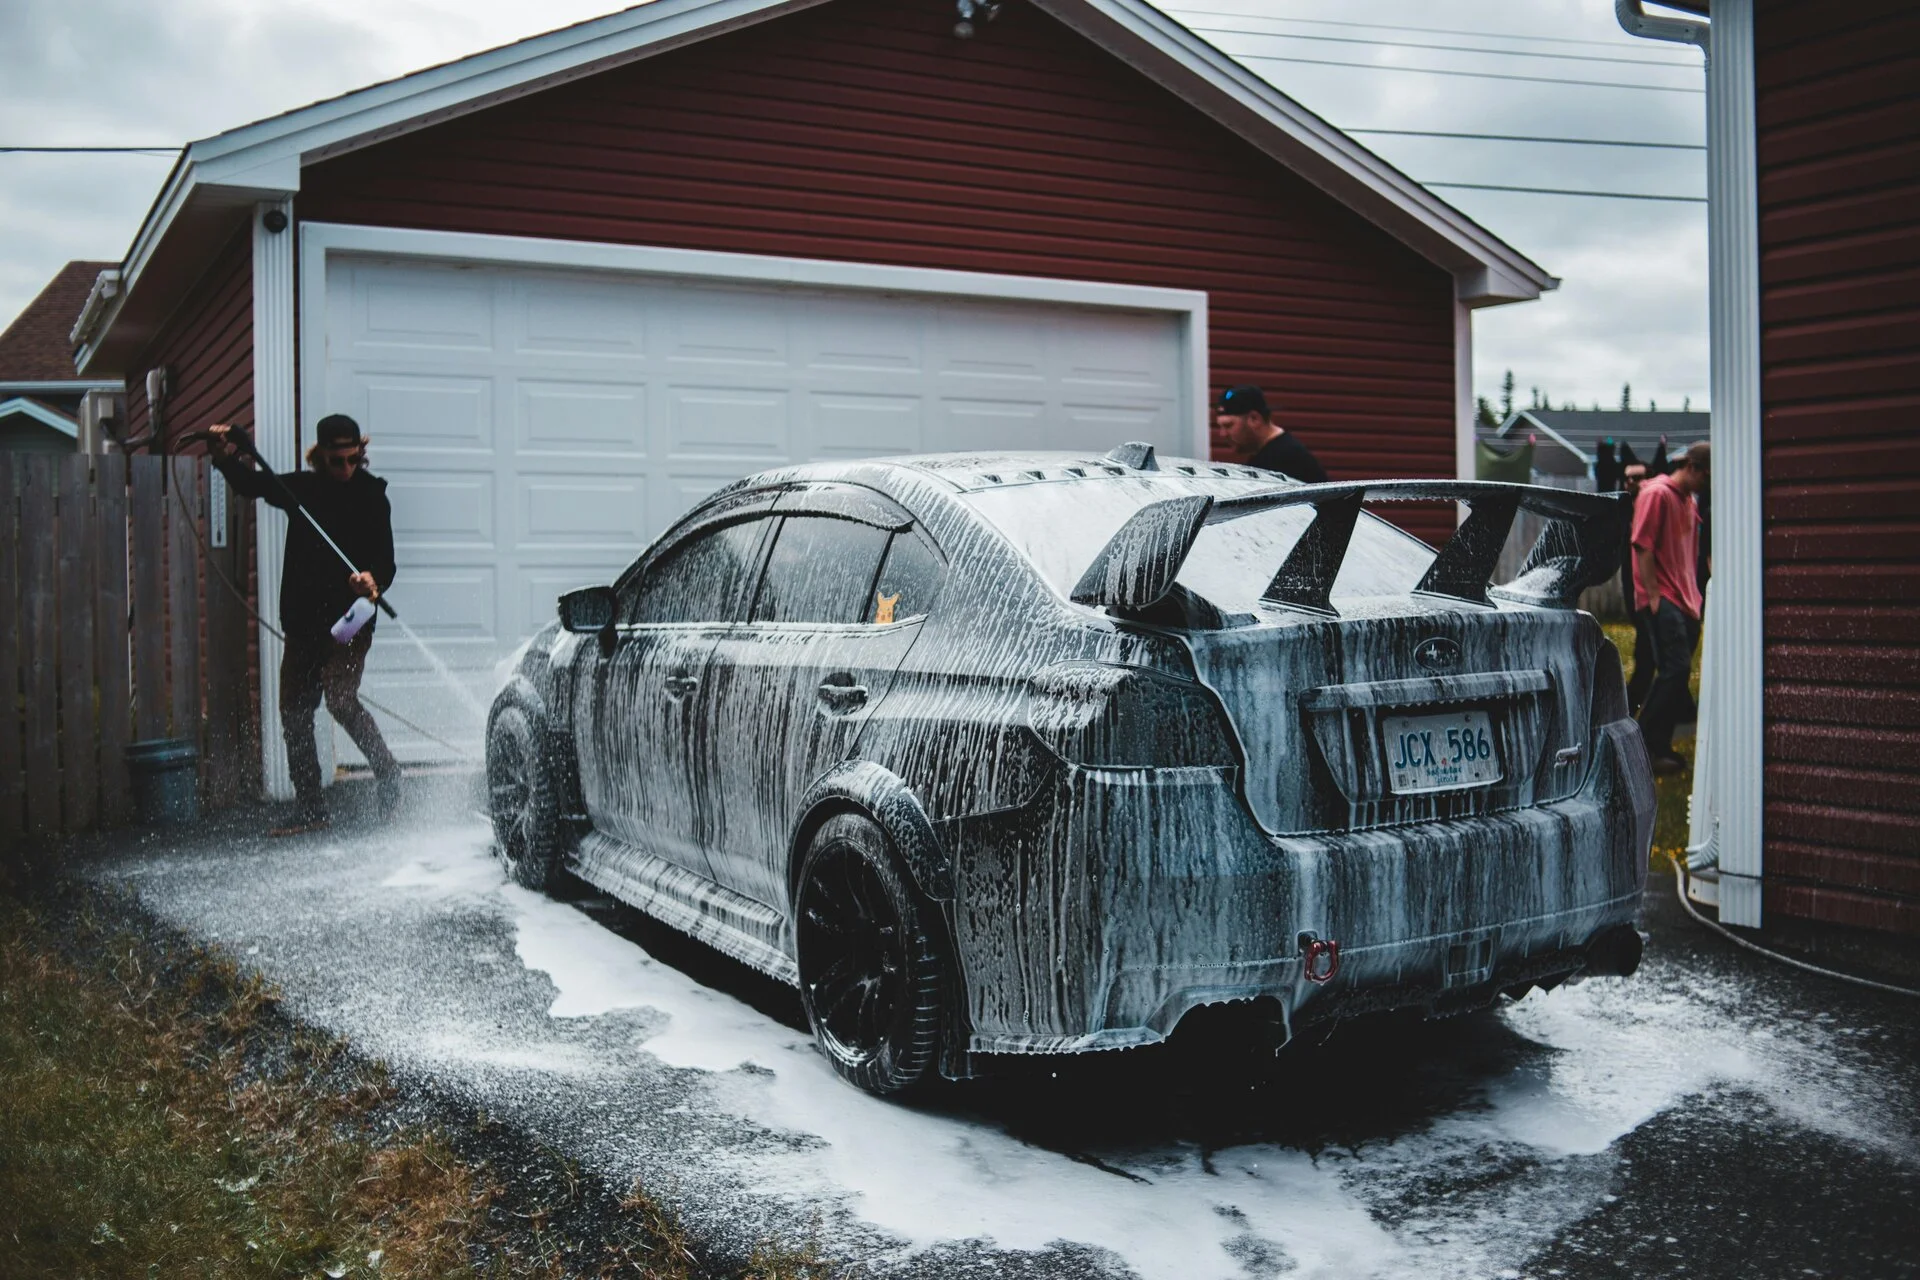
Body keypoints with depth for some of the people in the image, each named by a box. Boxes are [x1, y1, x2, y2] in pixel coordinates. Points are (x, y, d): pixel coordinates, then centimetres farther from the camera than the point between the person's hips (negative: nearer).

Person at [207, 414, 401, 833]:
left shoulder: (370, 496, -3)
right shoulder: (302, 488, 8)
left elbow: (385, 561, -8)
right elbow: (253, 484, 15)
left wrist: (374, 580, -31)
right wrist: (225, 457, -5)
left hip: (349, 620, -6)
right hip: (303, 621, 6)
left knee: (340, 699, -21)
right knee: (294, 712, 6)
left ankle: (389, 777, -1)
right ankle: (310, 809, 16)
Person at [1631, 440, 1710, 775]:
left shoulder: (1688, 500, 19)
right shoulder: (1657, 494, -9)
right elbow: (1643, 546, -14)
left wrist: (1694, 595, 20)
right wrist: (1653, 595, -17)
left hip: (1685, 601, 9)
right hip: (1662, 599, -9)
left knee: (1675, 672, 8)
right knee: (1676, 669, -16)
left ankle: (1659, 746, 14)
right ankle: (1644, 745, -10)